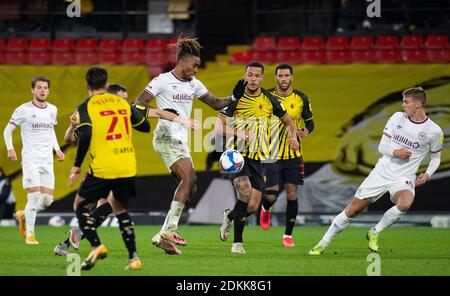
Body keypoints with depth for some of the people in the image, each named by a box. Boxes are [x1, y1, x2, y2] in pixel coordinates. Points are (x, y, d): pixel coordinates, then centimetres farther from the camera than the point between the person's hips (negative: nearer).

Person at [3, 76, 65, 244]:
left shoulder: (53, 110, 10)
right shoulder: (24, 110, -5)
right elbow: (8, 130, 2)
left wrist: (57, 149, 15)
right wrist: (10, 149, -13)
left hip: (47, 160, 5)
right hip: (30, 159, -5)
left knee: (47, 200, 0)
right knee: (35, 196, -14)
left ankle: (23, 215, 28)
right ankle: (30, 234, -1)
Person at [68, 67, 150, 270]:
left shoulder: (86, 107, -1)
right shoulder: (122, 103, 12)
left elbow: (85, 135, -15)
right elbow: (145, 126, 19)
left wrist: (77, 165, -8)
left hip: (102, 168, -4)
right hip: (128, 167, 4)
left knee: (81, 206, 12)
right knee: (120, 209, 23)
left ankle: (96, 246, -10)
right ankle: (133, 257, 11)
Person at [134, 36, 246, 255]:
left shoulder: (193, 84, 13)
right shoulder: (163, 81, -7)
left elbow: (215, 103, 18)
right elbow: (138, 104, -9)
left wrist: (234, 97, 0)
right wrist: (161, 112, -24)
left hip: (180, 140, 9)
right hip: (166, 137, -9)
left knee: (190, 189, 3)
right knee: (189, 178, -22)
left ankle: (164, 235, 5)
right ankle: (170, 231, -23)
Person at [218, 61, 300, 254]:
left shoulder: (270, 101, 5)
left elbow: (288, 122, 18)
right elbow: (221, 124, -4)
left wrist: (293, 137, -3)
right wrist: (237, 132, -23)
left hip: (258, 158, 3)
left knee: (253, 207, -4)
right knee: (245, 191, -29)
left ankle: (230, 216, 33)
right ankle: (237, 242, -14)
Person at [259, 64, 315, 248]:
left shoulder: (301, 99, -1)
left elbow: (310, 121, 10)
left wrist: (307, 130, -12)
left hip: (293, 154, 1)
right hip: (271, 154, -1)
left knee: (292, 194, -2)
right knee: (271, 196, -7)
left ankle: (288, 235, 11)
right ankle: (266, 210, 31)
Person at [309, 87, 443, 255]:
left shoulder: (434, 131, -6)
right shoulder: (398, 118, 0)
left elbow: (436, 157, 11)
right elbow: (382, 146, 3)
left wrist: (427, 174, -8)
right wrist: (394, 152, -19)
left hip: (404, 178, -2)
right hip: (382, 172, 2)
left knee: (405, 203, -36)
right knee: (354, 209, 0)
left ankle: (374, 233, -11)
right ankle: (323, 243, 15)